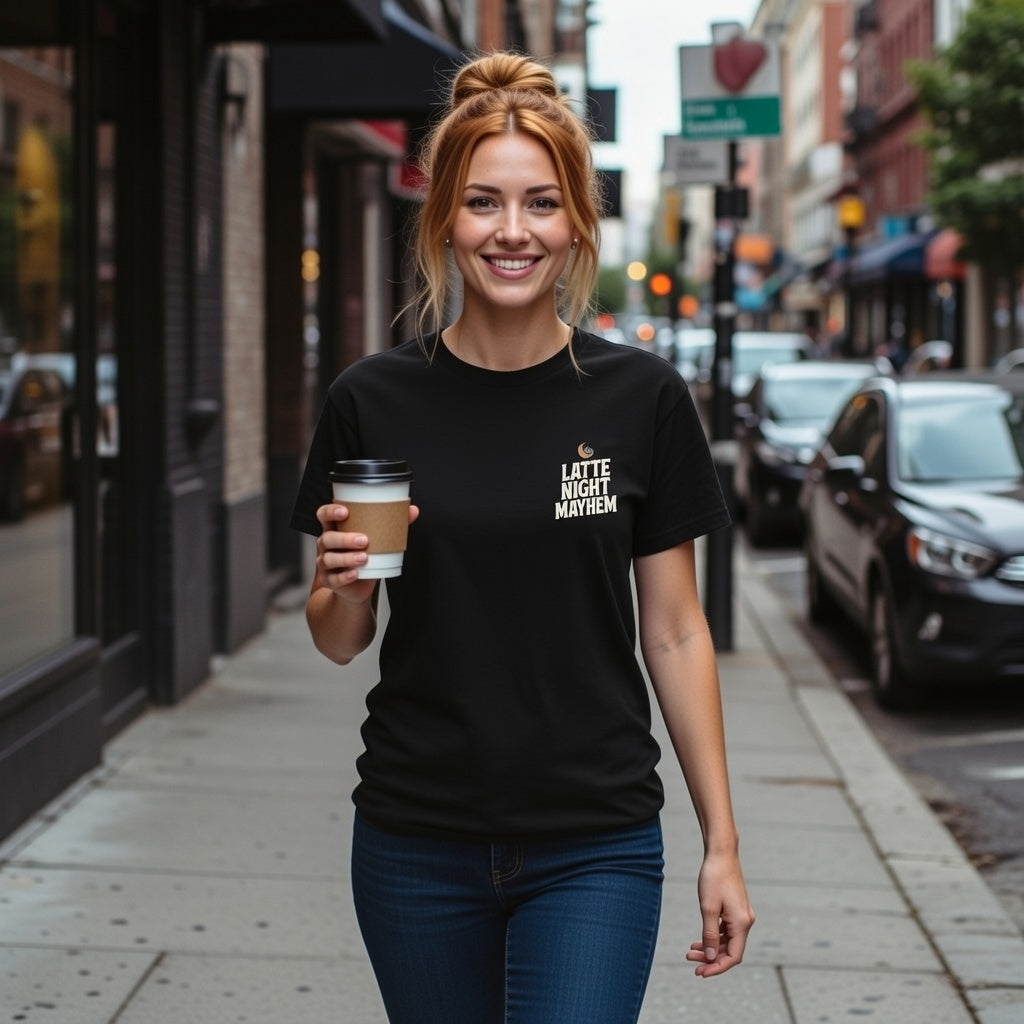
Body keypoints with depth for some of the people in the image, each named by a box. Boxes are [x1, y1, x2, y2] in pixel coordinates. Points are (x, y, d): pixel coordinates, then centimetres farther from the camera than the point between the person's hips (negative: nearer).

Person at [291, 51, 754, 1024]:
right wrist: (344, 585, -16)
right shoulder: (373, 401, -2)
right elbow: (338, 641, 7)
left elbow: (674, 633, 2)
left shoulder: (642, 398, -3)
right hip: (416, 846, 1)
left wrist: (721, 845, 2)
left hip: (595, 850, -1)